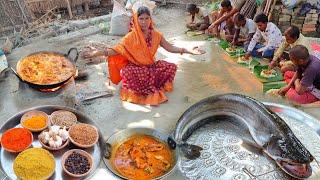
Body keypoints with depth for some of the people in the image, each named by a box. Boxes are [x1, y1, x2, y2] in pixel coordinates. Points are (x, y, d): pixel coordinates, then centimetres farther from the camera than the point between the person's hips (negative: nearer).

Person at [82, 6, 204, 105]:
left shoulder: (156, 35, -4)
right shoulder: (132, 36, -13)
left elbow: (170, 48, -1)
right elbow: (117, 50, -18)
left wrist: (188, 51, -10)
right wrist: (97, 52, -33)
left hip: (151, 67, 3)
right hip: (136, 69, -3)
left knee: (171, 67, -17)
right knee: (125, 72, -36)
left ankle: (149, 88, -10)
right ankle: (151, 91, -21)